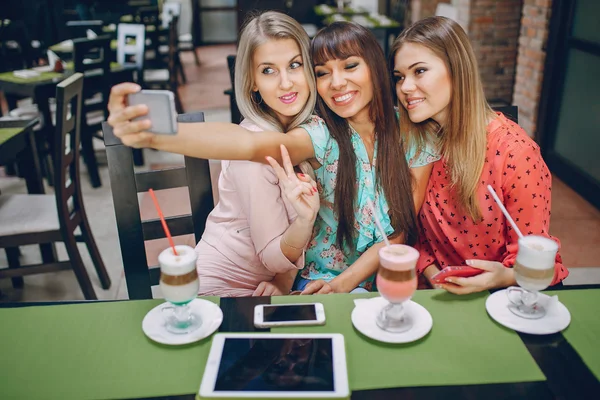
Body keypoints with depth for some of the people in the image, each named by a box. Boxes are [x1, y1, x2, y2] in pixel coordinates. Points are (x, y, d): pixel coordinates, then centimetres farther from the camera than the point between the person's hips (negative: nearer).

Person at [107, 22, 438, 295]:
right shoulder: (323, 135, -12)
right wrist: (152, 134, -50)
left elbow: (405, 227, -5)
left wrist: (348, 280, -17)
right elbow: (250, 143, -33)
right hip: (322, 279, -1)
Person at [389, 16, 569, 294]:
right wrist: (432, 274, -11)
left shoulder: (514, 151, -17)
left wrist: (502, 277, -29)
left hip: (511, 293, -4)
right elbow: (415, 231, 5)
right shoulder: (417, 142, -2)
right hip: (445, 293, 4)